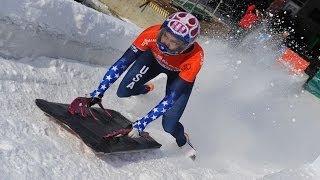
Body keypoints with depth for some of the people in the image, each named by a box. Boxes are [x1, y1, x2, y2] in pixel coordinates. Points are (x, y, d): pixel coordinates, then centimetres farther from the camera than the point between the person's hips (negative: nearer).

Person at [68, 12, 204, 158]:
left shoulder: (195, 58, -41)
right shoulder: (153, 33, -39)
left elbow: (172, 97, -36)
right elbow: (123, 62, -31)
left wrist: (142, 123, -38)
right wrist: (97, 94, -34)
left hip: (181, 74, -2)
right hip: (154, 58, 3)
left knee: (169, 126, -11)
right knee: (123, 92, -9)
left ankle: (182, 140, 25)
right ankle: (146, 88, 26)